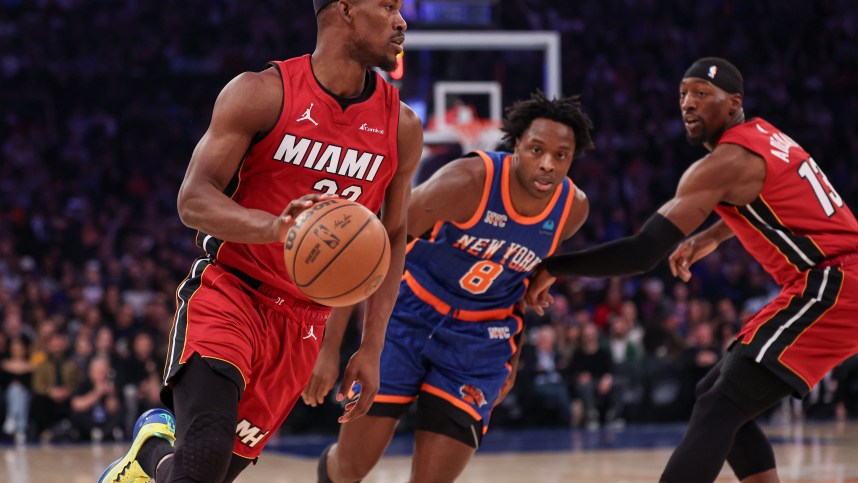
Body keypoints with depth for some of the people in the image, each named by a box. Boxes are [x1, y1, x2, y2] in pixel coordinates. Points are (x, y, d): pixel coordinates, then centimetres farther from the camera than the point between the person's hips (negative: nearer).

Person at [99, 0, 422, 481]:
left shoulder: (402, 127, 3)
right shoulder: (262, 94, -9)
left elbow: (393, 239, 13)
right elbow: (194, 200, -15)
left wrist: (372, 349, 7)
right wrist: (273, 226, -35)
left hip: (303, 323, 5)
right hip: (230, 293, -4)